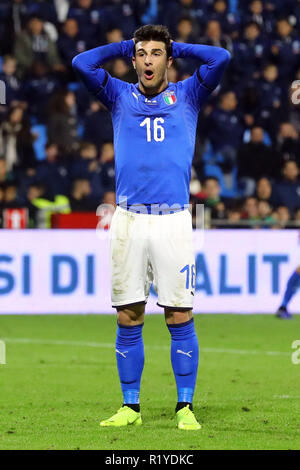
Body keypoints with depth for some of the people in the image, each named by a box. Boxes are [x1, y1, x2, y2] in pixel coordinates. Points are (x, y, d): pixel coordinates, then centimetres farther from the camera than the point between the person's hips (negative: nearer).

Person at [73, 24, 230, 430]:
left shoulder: (187, 95, 12)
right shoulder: (120, 96, 14)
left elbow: (220, 58, -1)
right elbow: (81, 63, 3)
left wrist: (178, 47, 12)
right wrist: (124, 46, 14)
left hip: (173, 219, -1)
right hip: (129, 219, 1)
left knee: (180, 317, -3)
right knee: (129, 318, 3)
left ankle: (185, 407, 2)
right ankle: (130, 406, 11)